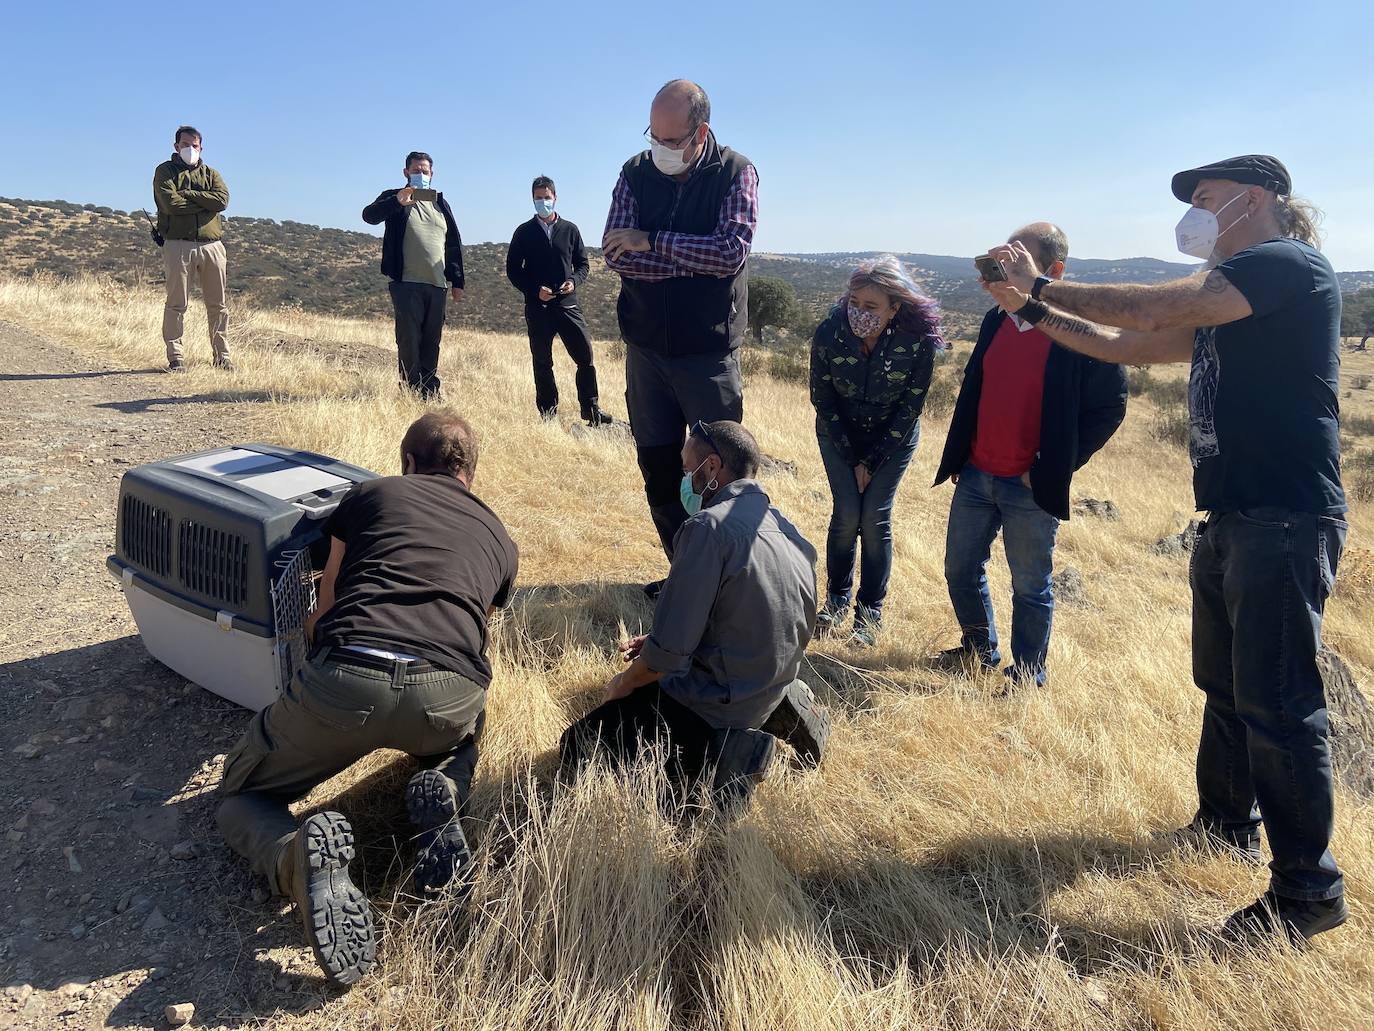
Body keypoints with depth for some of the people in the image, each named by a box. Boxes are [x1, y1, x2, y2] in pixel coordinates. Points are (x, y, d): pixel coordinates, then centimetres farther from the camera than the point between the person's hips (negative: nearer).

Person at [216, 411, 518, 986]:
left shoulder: (371, 493, 24)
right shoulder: (498, 539, 29)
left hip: (343, 680, -2)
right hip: (449, 695, 3)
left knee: (241, 794, 26)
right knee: (460, 743, 42)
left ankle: (299, 857, -9)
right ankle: (445, 791, 5)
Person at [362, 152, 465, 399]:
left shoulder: (441, 204, 18)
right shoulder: (394, 199, 5)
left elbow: (454, 244, 19)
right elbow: (369, 215, -15)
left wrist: (457, 281, 12)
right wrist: (397, 202, -33)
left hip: (438, 285, 4)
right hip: (407, 284, -4)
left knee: (432, 343, 7)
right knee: (409, 341, -6)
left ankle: (430, 393, 13)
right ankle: (410, 392, 0)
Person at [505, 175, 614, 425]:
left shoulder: (570, 230, 10)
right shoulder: (524, 232, 7)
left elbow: (583, 263, 14)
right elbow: (512, 269, 5)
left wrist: (574, 281, -8)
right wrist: (535, 290, -10)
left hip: (567, 304, 1)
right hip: (537, 307, 0)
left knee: (586, 356, -6)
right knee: (542, 363, 4)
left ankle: (591, 411, 2)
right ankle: (548, 413, 13)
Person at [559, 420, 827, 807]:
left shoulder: (709, 527, -22)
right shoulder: (784, 527, 4)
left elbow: (670, 650, -22)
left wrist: (625, 682, -1)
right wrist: (658, 642, 13)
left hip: (721, 698, -8)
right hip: (775, 685, 8)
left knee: (578, 747, -1)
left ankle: (721, 753, -10)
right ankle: (777, 712, 11)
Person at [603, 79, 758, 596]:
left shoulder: (736, 174, -4)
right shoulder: (637, 172, 3)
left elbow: (731, 253, -19)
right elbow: (615, 253, -9)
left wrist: (652, 241, -15)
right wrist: (693, 263, -16)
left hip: (709, 353, -3)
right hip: (645, 348, 4)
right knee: (658, 468, 8)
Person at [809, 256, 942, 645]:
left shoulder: (919, 341, -27)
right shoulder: (829, 332, -24)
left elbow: (910, 407, -16)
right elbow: (822, 398, -12)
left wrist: (872, 460, -13)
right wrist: (851, 457, -10)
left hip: (893, 436, -1)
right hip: (839, 433, 1)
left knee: (874, 519, -6)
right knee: (846, 515, -7)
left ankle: (870, 613, 8)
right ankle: (837, 599, 15)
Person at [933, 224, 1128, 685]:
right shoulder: (996, 320, 8)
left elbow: (1110, 406, -10)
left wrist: (1053, 467, -12)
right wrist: (957, 455, 12)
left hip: (1030, 489, -6)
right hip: (976, 475, 6)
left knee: (1031, 586, 6)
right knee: (960, 569, 15)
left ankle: (1027, 676, 23)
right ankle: (979, 648, 37)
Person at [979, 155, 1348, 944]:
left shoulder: (1288, 265, -11)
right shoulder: (1228, 302, 18)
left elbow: (1146, 310, -19)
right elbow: (1128, 344, 19)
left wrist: (1041, 287, -8)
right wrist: (1033, 311, 12)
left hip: (1284, 521, -10)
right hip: (1233, 518, 10)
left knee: (1277, 702, -6)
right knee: (1224, 682, 19)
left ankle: (1307, 892, 7)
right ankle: (1227, 823, 36)